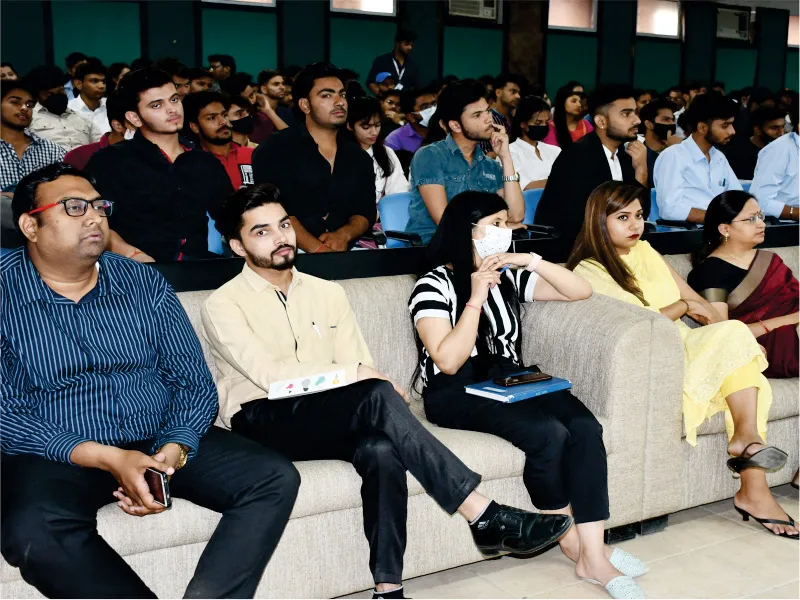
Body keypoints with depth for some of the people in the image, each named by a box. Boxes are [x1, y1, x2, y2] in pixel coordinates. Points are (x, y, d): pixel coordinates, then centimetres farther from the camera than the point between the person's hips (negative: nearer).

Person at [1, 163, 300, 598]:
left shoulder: (143, 283, 8)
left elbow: (193, 379, 5)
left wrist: (174, 450, -16)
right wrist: (106, 458, -21)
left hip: (162, 442, 4)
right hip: (58, 457, -3)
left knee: (276, 479, -15)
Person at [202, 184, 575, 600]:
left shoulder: (327, 292, 16)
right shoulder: (223, 305, -1)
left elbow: (358, 361, 7)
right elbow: (270, 374, -15)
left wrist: (368, 379, -17)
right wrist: (355, 374, -17)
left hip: (334, 422, 5)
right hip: (263, 423, -4)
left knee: (381, 449, -33)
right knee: (376, 396, -31)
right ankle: (484, 516, -29)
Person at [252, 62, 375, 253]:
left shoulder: (359, 157, 15)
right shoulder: (274, 150, 0)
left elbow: (366, 212, 10)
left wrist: (344, 235, -11)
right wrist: (317, 249, -21)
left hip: (344, 253, 4)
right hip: (291, 254, -4)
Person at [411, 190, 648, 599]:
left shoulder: (509, 277, 13)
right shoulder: (434, 285, -6)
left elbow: (581, 291, 10)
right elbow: (448, 361, -17)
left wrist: (534, 262, -3)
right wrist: (476, 298, -17)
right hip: (455, 394, -6)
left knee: (585, 427, -22)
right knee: (548, 433, -29)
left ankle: (593, 556, -20)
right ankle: (572, 544, -6)